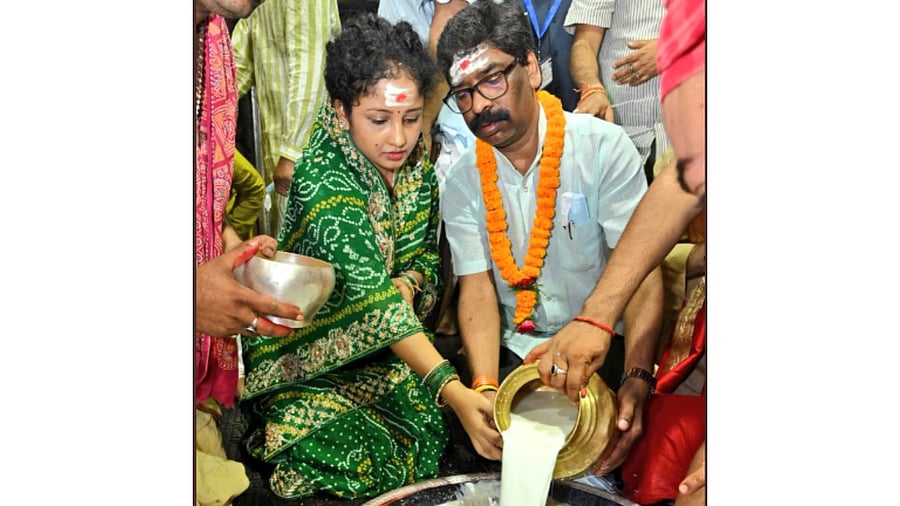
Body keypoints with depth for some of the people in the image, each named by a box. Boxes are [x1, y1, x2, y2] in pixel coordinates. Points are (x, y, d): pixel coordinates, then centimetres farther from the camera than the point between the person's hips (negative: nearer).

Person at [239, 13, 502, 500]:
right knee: (355, 456, -27)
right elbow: (373, 300, -36)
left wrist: (407, 282, -17)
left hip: (396, 348, 6)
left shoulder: (416, 160, -4)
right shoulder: (323, 181, -26)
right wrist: (453, 390, -45)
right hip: (311, 361, -5)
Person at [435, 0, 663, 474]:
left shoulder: (603, 146, -8)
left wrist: (637, 376, -29)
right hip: (513, 353, 3)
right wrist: (484, 389, -23)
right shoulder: (463, 181, 1)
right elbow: (477, 288, -5)